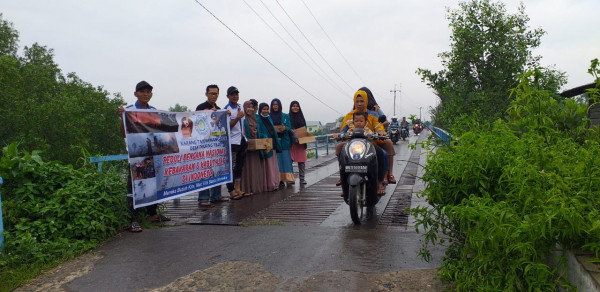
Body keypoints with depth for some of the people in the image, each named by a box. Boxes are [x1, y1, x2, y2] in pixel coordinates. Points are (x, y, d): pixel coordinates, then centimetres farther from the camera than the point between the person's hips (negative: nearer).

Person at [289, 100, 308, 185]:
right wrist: (290, 131, -19)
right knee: (290, 159, -8)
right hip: (291, 142, -3)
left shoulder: (301, 117, 15)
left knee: (302, 160, 3)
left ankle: (302, 178, 9)